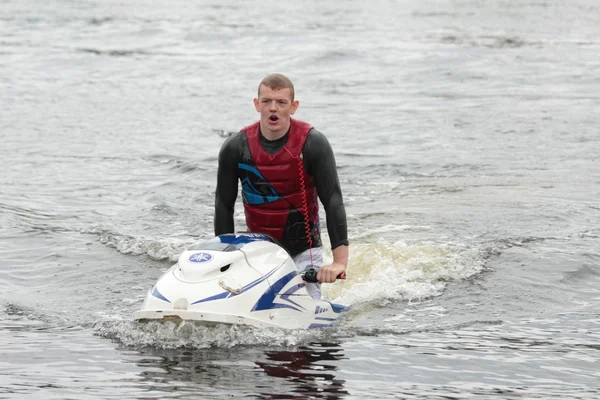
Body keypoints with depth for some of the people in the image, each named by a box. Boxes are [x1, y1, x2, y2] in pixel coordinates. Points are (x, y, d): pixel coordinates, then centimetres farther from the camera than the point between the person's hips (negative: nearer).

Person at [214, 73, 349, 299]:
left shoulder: (313, 143, -12)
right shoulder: (234, 148, -6)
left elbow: (333, 201, -16)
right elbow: (223, 206, 2)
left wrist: (340, 261, -24)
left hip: (304, 250, -2)